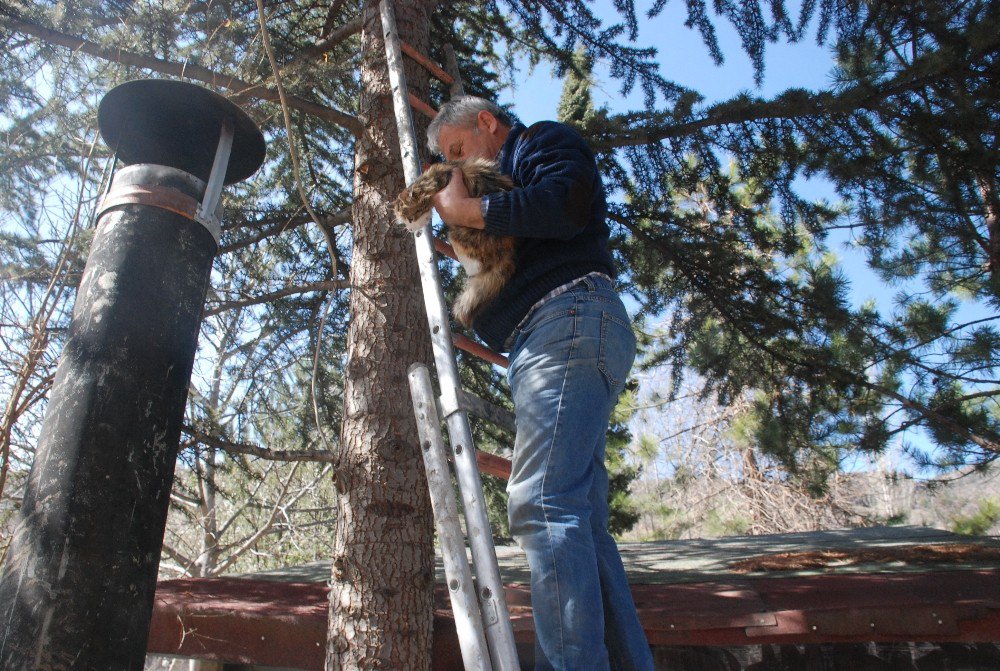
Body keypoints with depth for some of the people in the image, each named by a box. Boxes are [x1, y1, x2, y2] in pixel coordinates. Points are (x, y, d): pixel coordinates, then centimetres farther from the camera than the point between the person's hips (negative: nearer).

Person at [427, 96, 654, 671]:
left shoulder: (546, 142, 12)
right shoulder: (509, 182, 37)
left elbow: (561, 206, -11)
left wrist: (467, 210, -3)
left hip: (568, 320, -10)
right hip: (553, 339, 10)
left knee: (543, 504, -22)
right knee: (581, 521, 2)